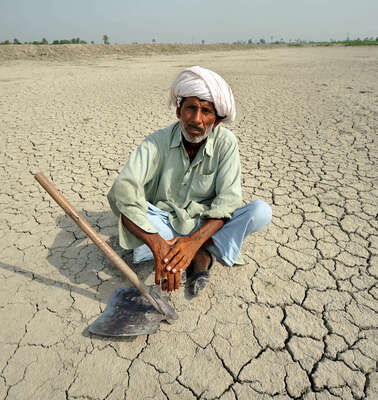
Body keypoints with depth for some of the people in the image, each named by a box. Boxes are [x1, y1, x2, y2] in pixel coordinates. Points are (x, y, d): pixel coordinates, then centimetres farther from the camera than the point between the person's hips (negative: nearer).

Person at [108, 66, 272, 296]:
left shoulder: (226, 143, -13)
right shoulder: (157, 143, -17)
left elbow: (228, 200, -18)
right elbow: (123, 191, -31)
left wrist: (195, 240, -34)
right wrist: (157, 244, -45)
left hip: (206, 227, 1)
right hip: (164, 224, 0)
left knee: (262, 210, -22)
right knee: (123, 203, -30)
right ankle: (202, 255, -24)